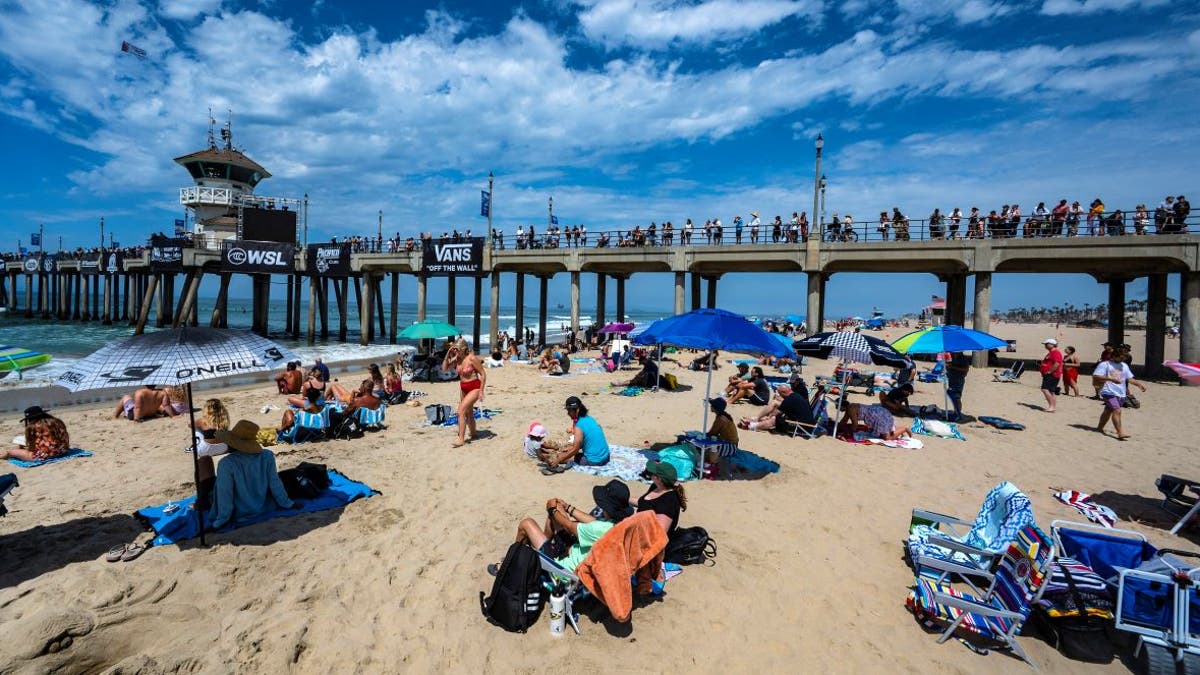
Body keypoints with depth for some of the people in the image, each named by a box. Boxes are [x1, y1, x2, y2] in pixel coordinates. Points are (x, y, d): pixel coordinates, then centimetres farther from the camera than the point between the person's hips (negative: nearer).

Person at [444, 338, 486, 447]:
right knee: (468, 414, 18)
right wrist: (448, 355, -9)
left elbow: (483, 374, -16)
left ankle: (461, 439, -15)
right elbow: (444, 368, 2)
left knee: (461, 410, -19)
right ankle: (473, 435, 37)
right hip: (463, 388, 8)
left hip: (474, 388, -8)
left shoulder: (472, 358, -19)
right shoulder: (456, 359, 0)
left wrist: (481, 391, -18)